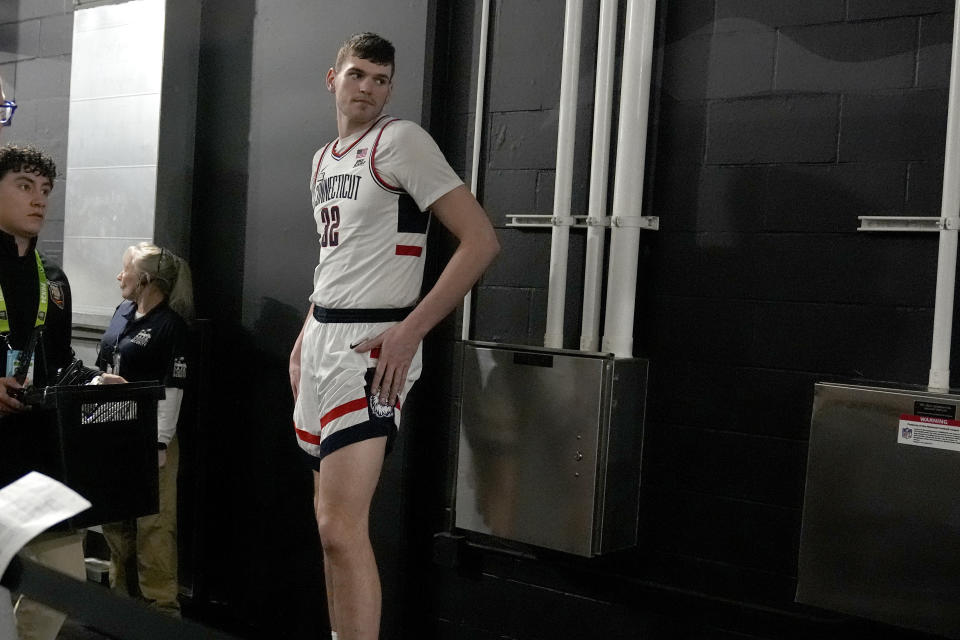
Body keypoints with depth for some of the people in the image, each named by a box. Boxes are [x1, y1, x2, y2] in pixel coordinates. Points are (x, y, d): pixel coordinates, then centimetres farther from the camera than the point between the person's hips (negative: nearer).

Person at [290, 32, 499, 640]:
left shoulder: (400, 140, -9)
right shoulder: (322, 161, 16)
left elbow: (481, 239, -16)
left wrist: (409, 331, -20)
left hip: (372, 345, -8)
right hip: (321, 337, 8)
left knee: (340, 526, -15)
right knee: (332, 517, 12)